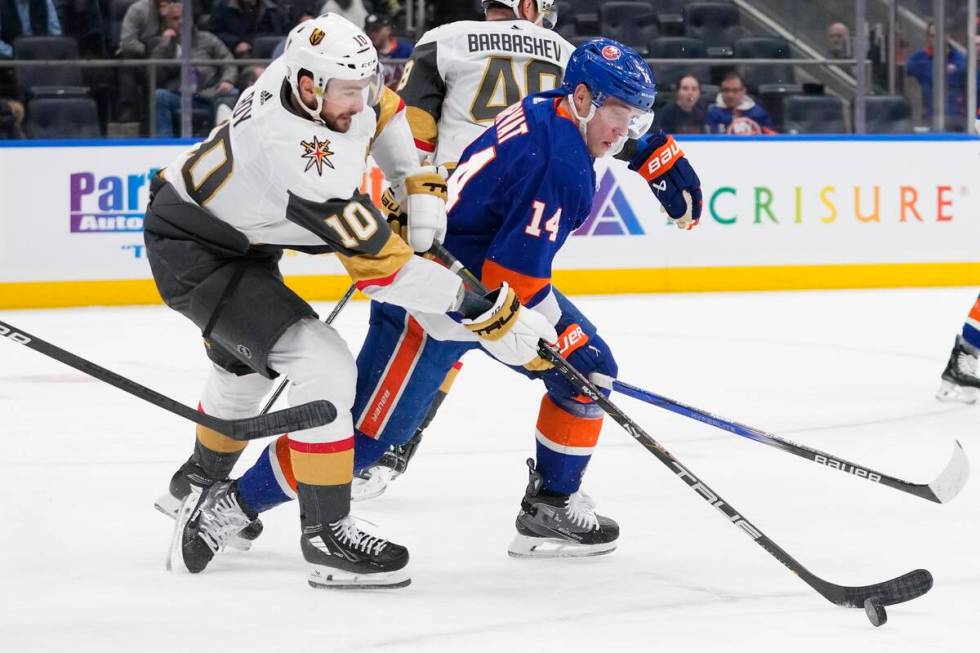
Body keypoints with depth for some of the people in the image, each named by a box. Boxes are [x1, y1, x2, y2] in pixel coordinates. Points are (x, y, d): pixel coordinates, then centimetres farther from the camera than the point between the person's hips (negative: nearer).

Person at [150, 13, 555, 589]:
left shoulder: (325, 72, -15)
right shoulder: (301, 157, -38)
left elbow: (382, 110, 10)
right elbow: (384, 268, -36)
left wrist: (420, 184, -4)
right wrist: (488, 315, -34)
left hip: (235, 229, 10)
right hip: (192, 254, -10)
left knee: (248, 364, 31)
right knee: (324, 368, -20)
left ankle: (200, 482, 57)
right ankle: (327, 535, -11)